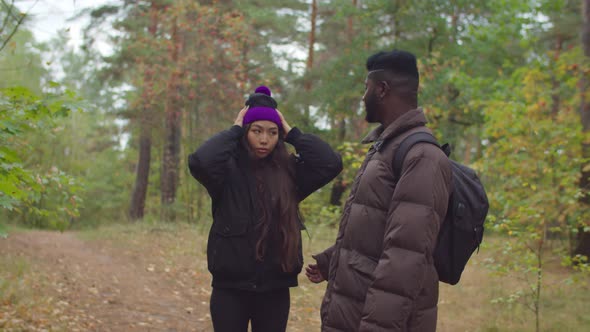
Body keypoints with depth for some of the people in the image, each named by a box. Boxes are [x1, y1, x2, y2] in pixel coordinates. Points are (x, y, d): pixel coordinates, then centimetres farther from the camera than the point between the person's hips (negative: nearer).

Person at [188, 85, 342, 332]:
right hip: (230, 288, -2)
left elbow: (331, 163, -10)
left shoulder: (289, 171, 3)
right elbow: (199, 162, -25)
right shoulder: (229, 169, -4)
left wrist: (292, 132, -4)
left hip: (275, 290, 3)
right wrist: (235, 129, -12)